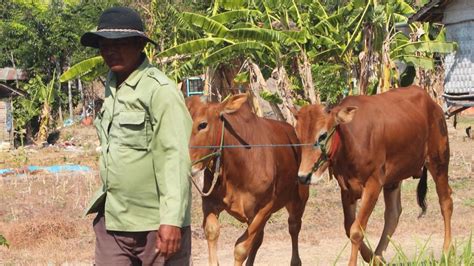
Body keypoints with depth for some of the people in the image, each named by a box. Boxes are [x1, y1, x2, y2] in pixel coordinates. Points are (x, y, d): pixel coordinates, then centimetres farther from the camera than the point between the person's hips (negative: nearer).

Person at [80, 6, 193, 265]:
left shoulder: (161, 91, -12)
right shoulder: (112, 87, 11)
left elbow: (175, 158, -17)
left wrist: (172, 221, -23)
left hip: (156, 224, -7)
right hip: (111, 220, 7)